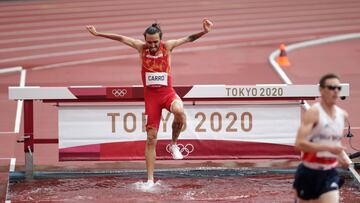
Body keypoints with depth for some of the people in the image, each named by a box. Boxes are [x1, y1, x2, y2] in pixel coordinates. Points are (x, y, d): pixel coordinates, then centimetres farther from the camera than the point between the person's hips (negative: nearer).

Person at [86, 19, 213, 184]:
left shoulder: (167, 46, -3)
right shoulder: (141, 47, 0)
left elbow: (189, 39, -8)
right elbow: (121, 38, 4)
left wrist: (204, 32, -23)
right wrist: (98, 34, 6)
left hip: (167, 92, -1)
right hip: (151, 95, 1)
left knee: (179, 111, -37)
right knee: (151, 138, 0)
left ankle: (173, 144, -8)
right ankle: (150, 179, 4)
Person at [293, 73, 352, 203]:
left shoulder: (342, 115, 6)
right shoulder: (313, 113, -15)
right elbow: (299, 143, -26)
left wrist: (342, 156, 6)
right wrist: (328, 148, -29)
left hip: (330, 174, 4)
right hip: (308, 173, -4)